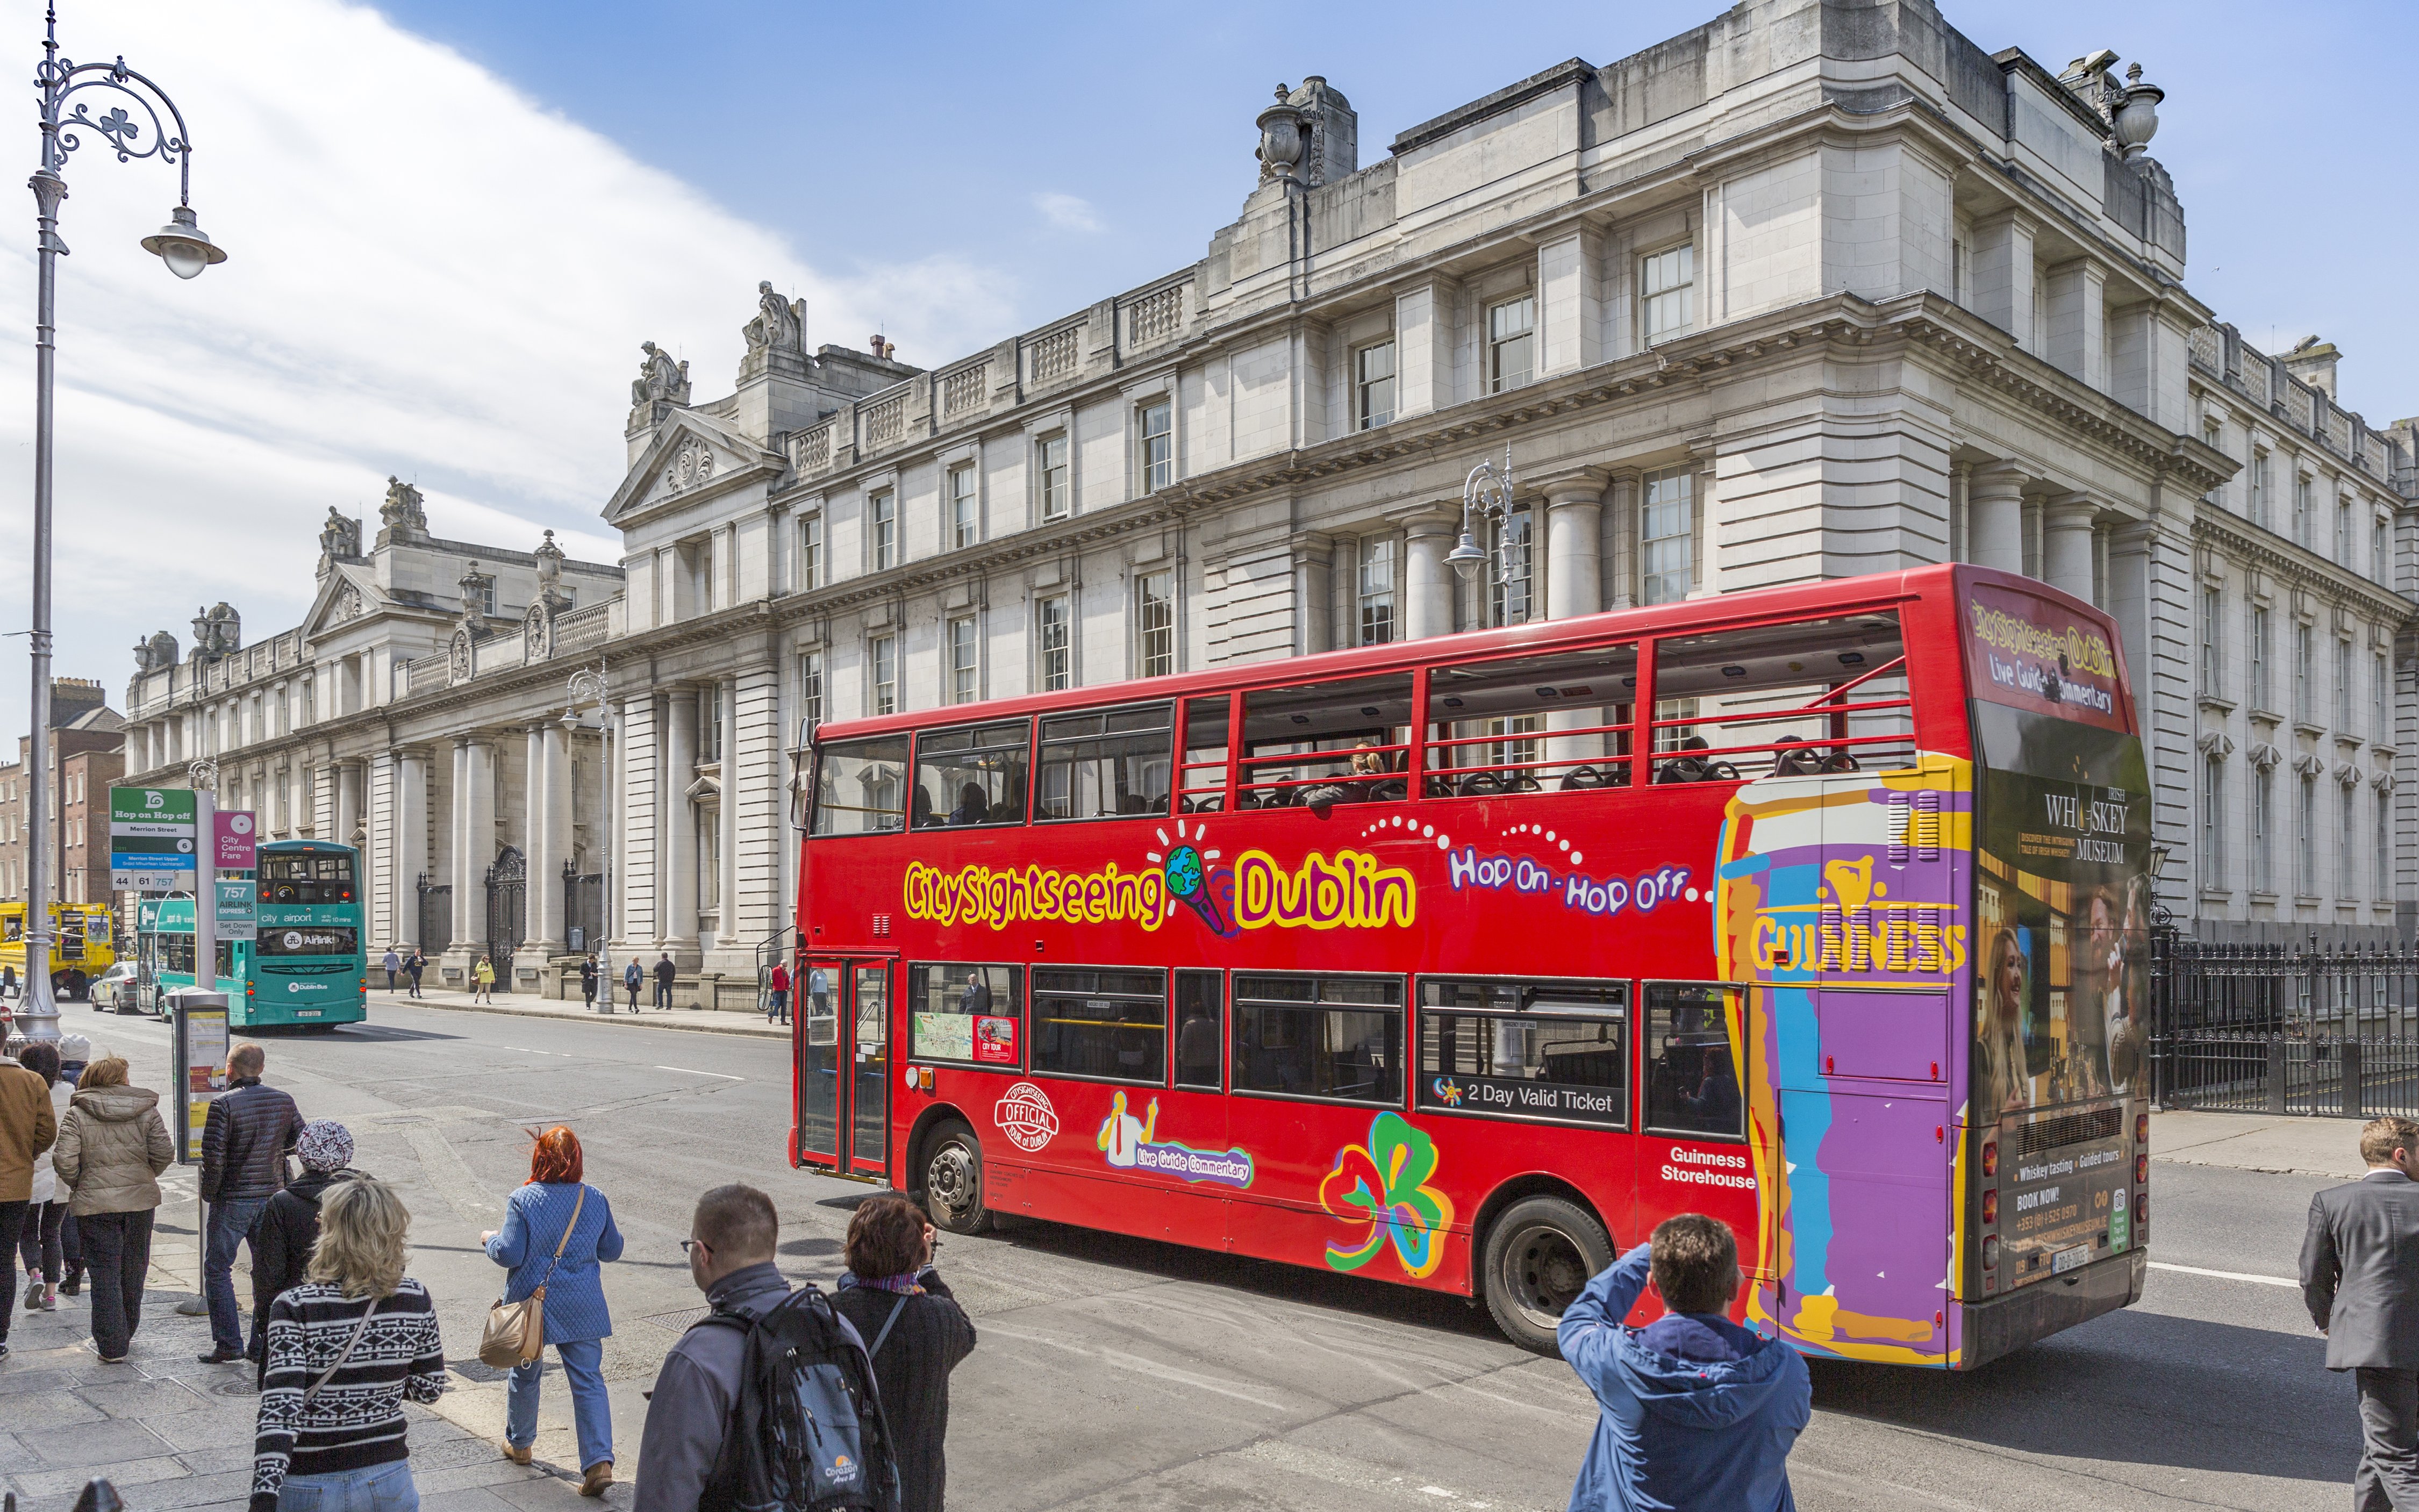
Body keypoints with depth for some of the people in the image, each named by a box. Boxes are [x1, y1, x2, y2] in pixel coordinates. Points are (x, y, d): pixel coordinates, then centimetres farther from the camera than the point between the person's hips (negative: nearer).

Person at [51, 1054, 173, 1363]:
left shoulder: (76, 1114, -4)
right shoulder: (146, 1109, 2)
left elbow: (64, 1161, -12)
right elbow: (164, 1152, -4)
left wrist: (78, 1186, 6)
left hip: (95, 1203, -2)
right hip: (140, 1200, 2)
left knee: (105, 1273, 3)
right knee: (134, 1268, 17)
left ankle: (112, 1345, 2)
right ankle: (127, 1332, 32)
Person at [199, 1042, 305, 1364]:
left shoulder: (224, 1103, -13)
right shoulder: (284, 1101, 1)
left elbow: (213, 1156, -18)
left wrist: (209, 1193, -4)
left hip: (232, 1201, -4)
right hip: (272, 1196, 5)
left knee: (217, 1269, 9)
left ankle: (228, 1344, 6)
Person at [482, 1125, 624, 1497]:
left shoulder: (523, 1200, -12)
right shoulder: (596, 1200, -3)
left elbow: (509, 1254, -14)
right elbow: (612, 1251, 7)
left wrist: (490, 1240, 6)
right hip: (582, 1309, 1)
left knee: (525, 1374, 21)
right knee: (589, 1380, 1)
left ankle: (519, 1444, 40)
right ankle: (599, 1462, -9)